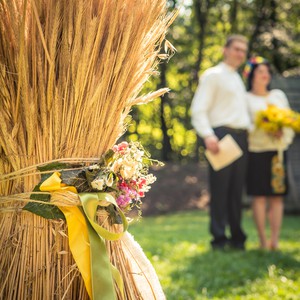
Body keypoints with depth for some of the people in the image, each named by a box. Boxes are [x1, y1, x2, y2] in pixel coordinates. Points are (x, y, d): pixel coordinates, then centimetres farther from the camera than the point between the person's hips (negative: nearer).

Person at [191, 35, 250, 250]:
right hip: (222, 137, -7)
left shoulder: (239, 80, 25)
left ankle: (237, 238, 14)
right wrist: (208, 136, -21)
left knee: (237, 189, 8)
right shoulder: (213, 75, 1)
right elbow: (199, 109, -8)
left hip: (241, 138, 7)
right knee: (220, 188, -5)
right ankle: (219, 238, -1)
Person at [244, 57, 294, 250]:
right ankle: (263, 240, -2)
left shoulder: (279, 95, 18)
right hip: (257, 152, -4)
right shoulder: (246, 98, 5)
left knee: (277, 196, -1)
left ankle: (275, 240, 1)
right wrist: (265, 130, -16)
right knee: (259, 196, -7)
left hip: (278, 150, 4)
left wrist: (283, 134, -6)